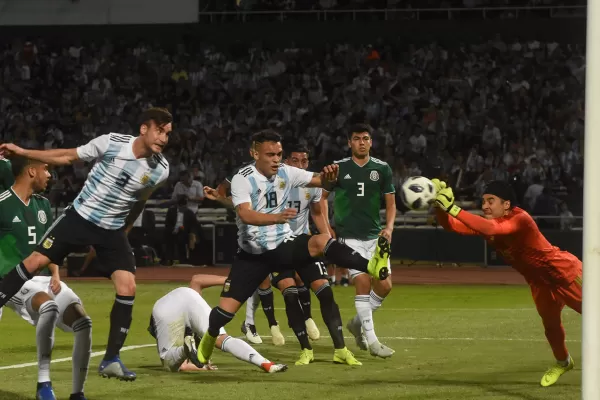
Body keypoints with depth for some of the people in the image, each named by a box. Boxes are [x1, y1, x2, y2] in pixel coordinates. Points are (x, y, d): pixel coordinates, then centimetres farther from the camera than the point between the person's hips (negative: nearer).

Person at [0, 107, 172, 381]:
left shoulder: (160, 169, -9)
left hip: (112, 230, 2)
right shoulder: (111, 143, -17)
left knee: (128, 289, -10)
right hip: (79, 216, -2)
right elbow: (68, 157, -3)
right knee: (35, 261, -9)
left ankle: (111, 361, -1)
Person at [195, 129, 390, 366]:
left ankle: (372, 267, -45)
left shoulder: (286, 173, -4)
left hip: (283, 245, 2)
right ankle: (204, 348, 22)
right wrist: (277, 217, -50)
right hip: (252, 254, -2)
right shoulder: (242, 179, -17)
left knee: (321, 241, -29)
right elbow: (245, 214, -33)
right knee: (226, 309, -7)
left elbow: (320, 181, -5)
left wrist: (329, 177, -31)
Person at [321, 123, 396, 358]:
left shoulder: (382, 169, 4)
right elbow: (323, 197, 8)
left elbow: (390, 203, 7)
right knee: (363, 282, -16)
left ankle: (358, 322, 24)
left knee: (384, 286, -2)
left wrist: (389, 227, -10)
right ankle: (371, 340, -12)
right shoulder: (339, 168, -1)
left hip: (375, 236, 3)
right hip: (349, 237, -3)